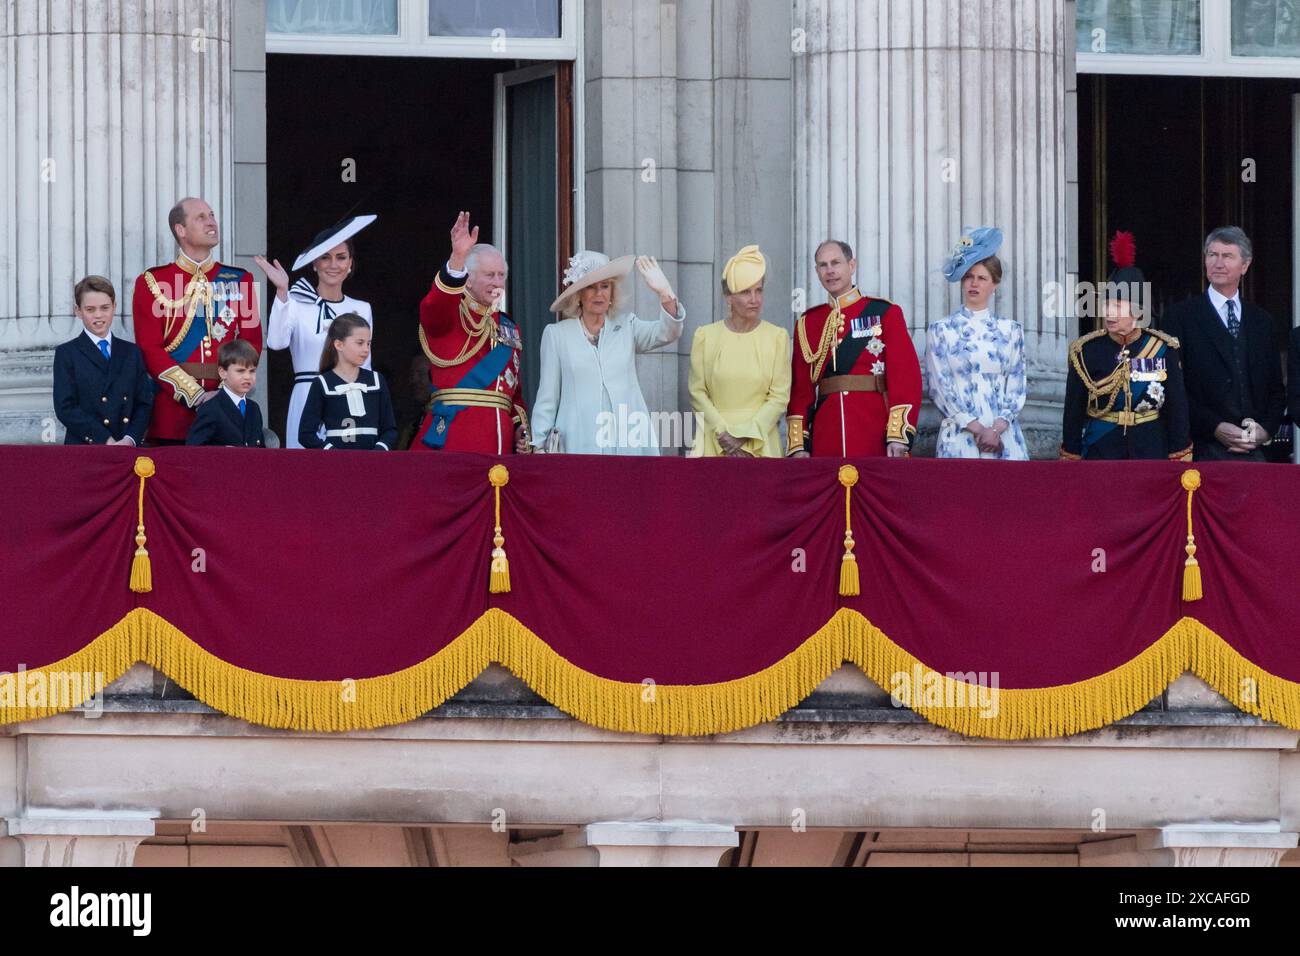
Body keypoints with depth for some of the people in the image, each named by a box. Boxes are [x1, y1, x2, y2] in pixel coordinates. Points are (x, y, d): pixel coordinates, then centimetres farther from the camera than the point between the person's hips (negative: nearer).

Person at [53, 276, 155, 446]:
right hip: (84, 449, -2)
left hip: (129, 450, 2)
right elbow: (65, 408, -2)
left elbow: (144, 402, 11)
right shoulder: (67, 354, 7)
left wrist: (130, 439, -7)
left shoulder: (132, 353, 17)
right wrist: (105, 441, -11)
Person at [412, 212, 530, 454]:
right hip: (452, 434, -6)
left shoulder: (508, 327, 22)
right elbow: (435, 307, -23)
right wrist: (458, 258, -37)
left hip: (499, 437, 6)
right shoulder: (447, 316, 3)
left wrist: (521, 429, 9)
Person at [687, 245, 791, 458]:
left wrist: (746, 437, -10)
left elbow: (779, 397, -2)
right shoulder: (706, 336, 5)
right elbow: (697, 392, 2)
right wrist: (723, 433, -10)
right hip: (714, 444, 0)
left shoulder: (777, 337, 2)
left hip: (761, 443, 0)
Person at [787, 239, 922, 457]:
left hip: (877, 443, -3)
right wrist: (799, 445, 0)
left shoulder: (886, 314, 3)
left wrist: (899, 437, -13)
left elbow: (906, 379, -4)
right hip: (825, 445, 3)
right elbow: (800, 388, 10)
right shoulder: (807, 323, 13)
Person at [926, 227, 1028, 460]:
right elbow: (940, 387, -1)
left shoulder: (1010, 331, 11)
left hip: (1003, 437, 2)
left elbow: (1016, 386, 6)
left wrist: (996, 429, -9)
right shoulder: (941, 331, 5)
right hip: (959, 438, -2)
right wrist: (977, 429, -10)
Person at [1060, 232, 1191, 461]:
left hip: (1152, 452, 0)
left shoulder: (1164, 349, -1)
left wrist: (1180, 464, 0)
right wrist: (1071, 465, 0)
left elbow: (1177, 409, 2)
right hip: (1100, 453, 0)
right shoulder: (1085, 352, -2)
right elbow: (1073, 414, 2)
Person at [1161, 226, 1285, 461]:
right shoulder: (1181, 317, 2)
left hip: (1253, 450, 4)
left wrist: (1266, 429, -1)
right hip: (1203, 450, -4)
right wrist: (1215, 428, -13)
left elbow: (1276, 389, 18)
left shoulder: (1262, 322, 16)